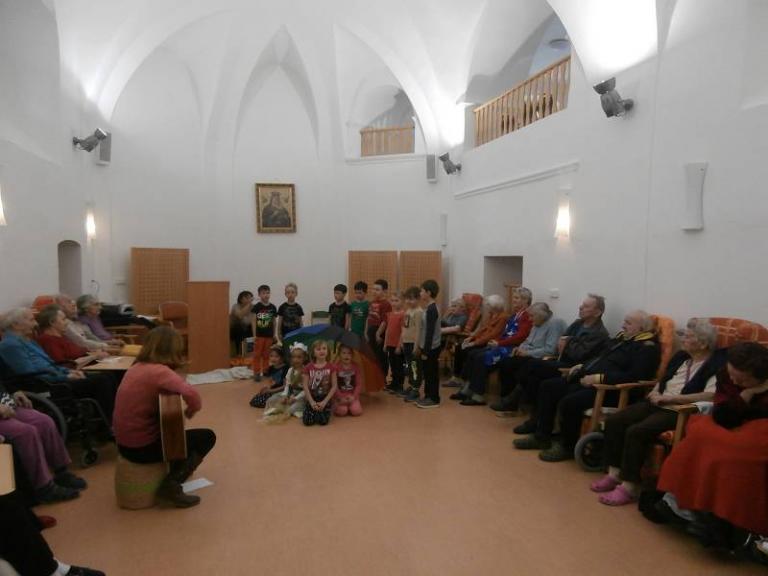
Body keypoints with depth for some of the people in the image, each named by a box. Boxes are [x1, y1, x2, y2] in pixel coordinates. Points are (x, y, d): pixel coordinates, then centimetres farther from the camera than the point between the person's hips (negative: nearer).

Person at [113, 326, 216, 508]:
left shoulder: (136, 367, 4)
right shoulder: (159, 370, -20)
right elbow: (191, 393, -33)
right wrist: (192, 409, -12)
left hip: (125, 443, 9)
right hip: (142, 447, -9)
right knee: (207, 437, 4)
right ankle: (171, 485, -2)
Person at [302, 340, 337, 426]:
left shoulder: (331, 367, -6)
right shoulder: (308, 367, -4)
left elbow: (334, 386, -6)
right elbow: (305, 386, -3)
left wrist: (324, 401, -12)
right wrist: (312, 402, -11)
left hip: (325, 398, -1)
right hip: (312, 398, 1)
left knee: (323, 421, -16)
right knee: (307, 421, -13)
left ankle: (319, 411, 18)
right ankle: (314, 411, 20)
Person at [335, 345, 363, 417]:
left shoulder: (356, 367, 0)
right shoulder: (336, 368, -7)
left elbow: (359, 384, 0)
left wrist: (353, 396, -12)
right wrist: (341, 397, -14)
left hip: (352, 396, 2)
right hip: (340, 396, -2)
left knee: (356, 411, -21)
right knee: (342, 411, -25)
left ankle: (350, 405, 12)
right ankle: (335, 405, 9)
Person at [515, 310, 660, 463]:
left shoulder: (647, 348, -9)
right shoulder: (621, 337, 19)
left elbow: (634, 376, -22)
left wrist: (599, 378, -25)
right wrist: (582, 366, 10)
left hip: (608, 388, -10)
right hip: (586, 379, 10)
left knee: (569, 402, -30)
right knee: (547, 386, 2)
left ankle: (567, 447, -6)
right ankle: (542, 436, 7)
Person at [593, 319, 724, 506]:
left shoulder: (717, 363, -8)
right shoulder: (681, 356, 17)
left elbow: (710, 396, -22)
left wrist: (669, 398, -19)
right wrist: (655, 393, 3)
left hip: (680, 410, -8)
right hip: (658, 404, 8)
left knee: (636, 432, -29)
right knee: (613, 421, -10)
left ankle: (629, 487, -19)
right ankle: (614, 474, -4)